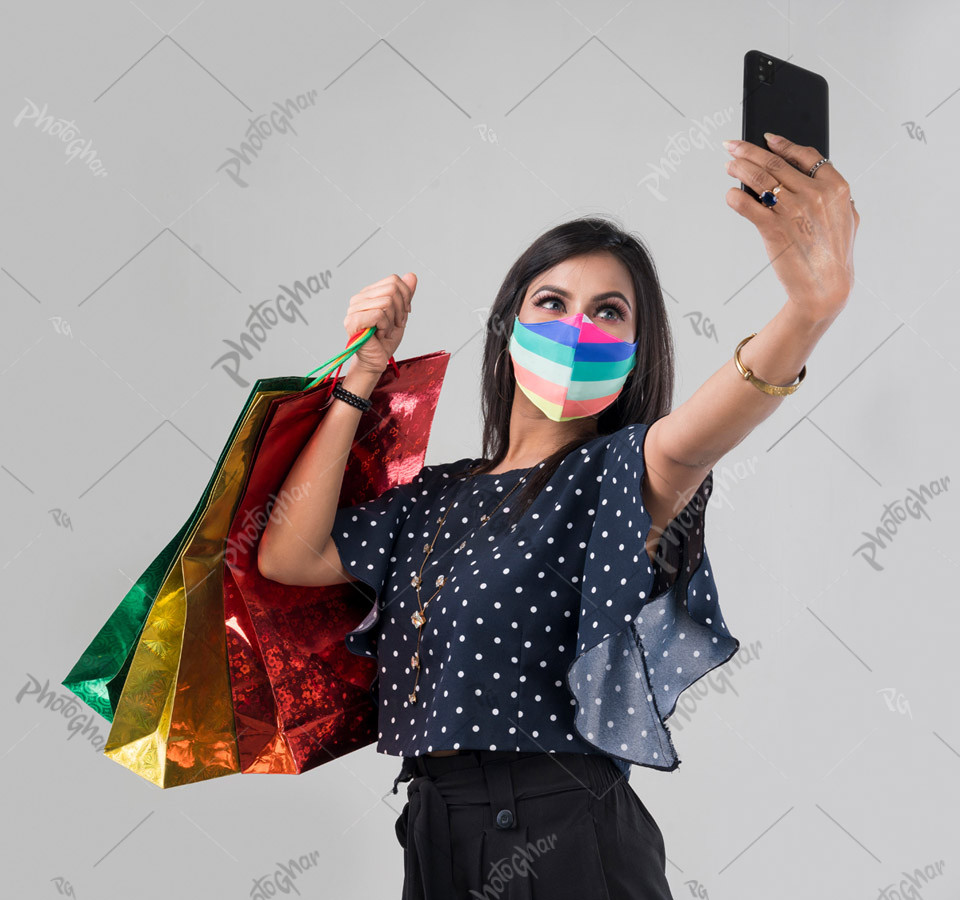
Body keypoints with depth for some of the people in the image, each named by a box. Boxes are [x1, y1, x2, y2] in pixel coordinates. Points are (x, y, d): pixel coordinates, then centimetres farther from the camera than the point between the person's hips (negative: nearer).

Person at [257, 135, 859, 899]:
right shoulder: (439, 495, 11)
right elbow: (289, 556, 3)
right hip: (434, 835, 5)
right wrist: (362, 376, 3)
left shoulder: (617, 473, -5)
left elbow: (685, 441, -28)